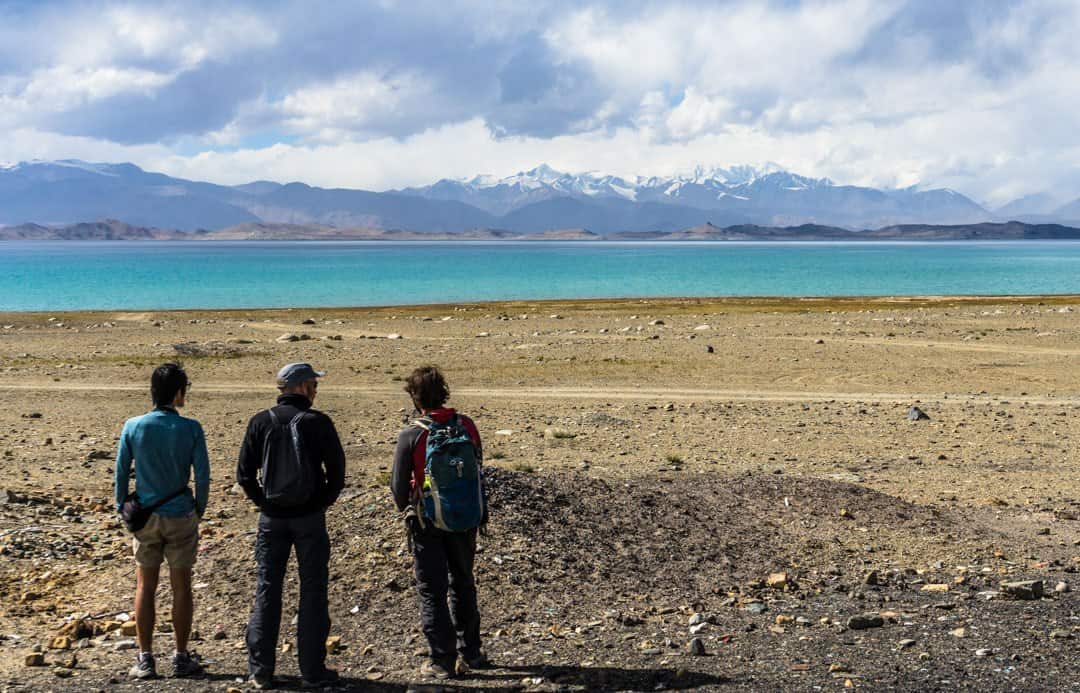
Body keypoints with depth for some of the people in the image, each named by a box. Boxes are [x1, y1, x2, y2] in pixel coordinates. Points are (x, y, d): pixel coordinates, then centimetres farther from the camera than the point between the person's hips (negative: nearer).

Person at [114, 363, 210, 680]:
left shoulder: (133, 427, -6)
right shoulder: (191, 429, -11)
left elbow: (121, 472, -1)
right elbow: (202, 475, -9)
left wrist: (123, 510, 12)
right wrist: (199, 510, 7)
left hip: (146, 517, 1)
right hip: (181, 517, -1)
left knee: (145, 587, 10)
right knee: (181, 586, 8)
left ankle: (145, 660, 11)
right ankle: (181, 659, 13)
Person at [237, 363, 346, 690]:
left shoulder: (261, 422, -1)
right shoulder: (318, 422, -8)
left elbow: (244, 474, -2)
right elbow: (336, 470, -6)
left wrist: (263, 502, 9)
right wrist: (323, 502, 6)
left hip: (272, 518, 2)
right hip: (310, 517, -2)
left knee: (267, 590, 10)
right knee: (312, 591, 6)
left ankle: (261, 671, 12)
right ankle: (313, 671, 8)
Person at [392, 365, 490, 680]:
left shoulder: (412, 435, -17)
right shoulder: (467, 426, -6)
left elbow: (398, 485, -10)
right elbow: (479, 471, 3)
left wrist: (407, 511, 11)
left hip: (428, 524, -4)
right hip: (467, 520, 4)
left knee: (432, 591, 8)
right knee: (463, 585, 20)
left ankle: (442, 660, 10)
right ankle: (469, 653, 27)